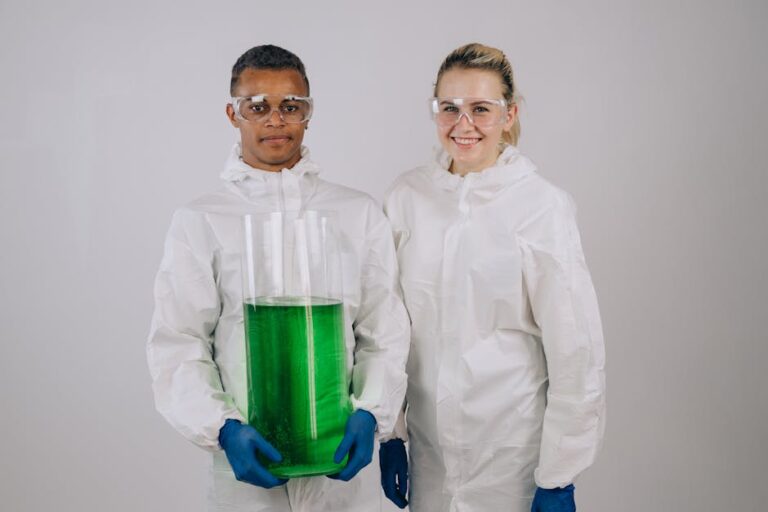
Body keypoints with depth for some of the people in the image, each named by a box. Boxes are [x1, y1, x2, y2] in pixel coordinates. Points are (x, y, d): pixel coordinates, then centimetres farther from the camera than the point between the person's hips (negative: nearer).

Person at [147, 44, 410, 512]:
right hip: (247, 458, -1)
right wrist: (224, 429, -16)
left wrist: (370, 414, -13)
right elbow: (177, 346, -2)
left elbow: (386, 334, 2)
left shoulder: (361, 214, 5)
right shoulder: (200, 222, 1)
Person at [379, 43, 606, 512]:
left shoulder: (543, 205, -13)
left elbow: (575, 351, -11)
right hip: (428, 447, 3)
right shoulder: (407, 195, -2)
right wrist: (388, 434, 5)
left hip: (515, 454, -3)